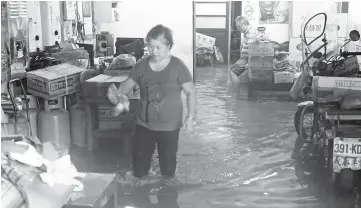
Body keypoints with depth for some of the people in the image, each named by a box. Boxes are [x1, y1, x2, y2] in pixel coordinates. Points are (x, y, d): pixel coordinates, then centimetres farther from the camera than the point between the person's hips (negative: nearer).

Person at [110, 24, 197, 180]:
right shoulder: (141, 65, -2)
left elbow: (191, 92, -7)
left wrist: (190, 117, -14)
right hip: (144, 124, 3)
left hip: (169, 126, -3)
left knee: (168, 163, 12)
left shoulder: (178, 67, -11)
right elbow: (128, 84, 8)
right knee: (139, 163, 9)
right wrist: (118, 94, -11)